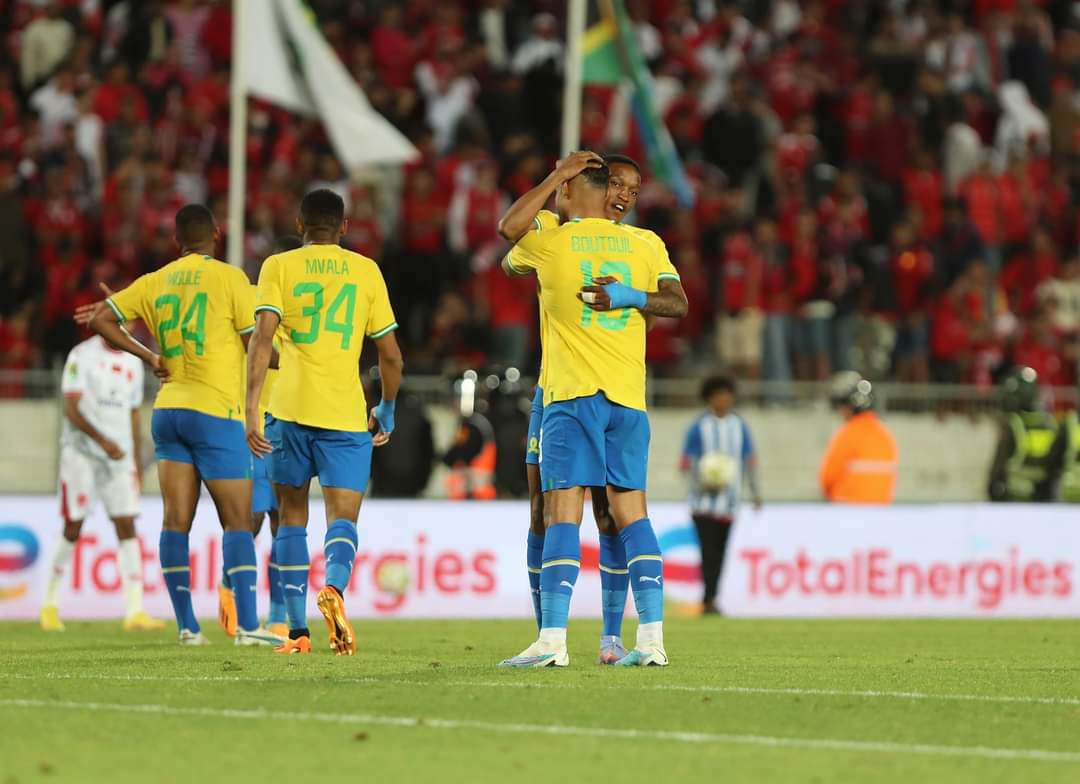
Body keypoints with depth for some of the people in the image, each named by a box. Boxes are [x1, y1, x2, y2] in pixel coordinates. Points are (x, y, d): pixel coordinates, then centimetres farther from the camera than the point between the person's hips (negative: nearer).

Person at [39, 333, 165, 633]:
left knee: (127, 527, -5)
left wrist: (136, 459, 19)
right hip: (81, 453, -5)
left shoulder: (133, 363, 13)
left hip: (120, 454, 5)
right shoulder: (82, 356, -6)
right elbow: (72, 410, -12)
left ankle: (135, 610, -10)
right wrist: (103, 441, -22)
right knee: (73, 528, 0)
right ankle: (50, 603, 16)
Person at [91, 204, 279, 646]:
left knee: (176, 521, 4)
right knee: (237, 521, -5)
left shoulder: (155, 282, 10)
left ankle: (186, 626, 2)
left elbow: (101, 321, 10)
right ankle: (246, 626, -13)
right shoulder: (228, 278, -5)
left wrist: (149, 357, 13)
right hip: (216, 412, -5)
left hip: (169, 408, 5)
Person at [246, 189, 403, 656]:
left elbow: (262, 339, -9)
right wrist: (387, 409, 27)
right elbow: (390, 356, 11)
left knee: (292, 517, 13)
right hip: (347, 414, 0)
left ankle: (298, 631, 10)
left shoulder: (279, 267, 5)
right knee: (343, 518, -3)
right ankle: (334, 588, -35)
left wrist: (252, 410, -12)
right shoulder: (366, 271, 10)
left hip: (291, 407, 0)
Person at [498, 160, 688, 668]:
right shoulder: (645, 245, 10)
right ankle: (652, 639, 0)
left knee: (562, 515, -7)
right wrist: (633, 297, -6)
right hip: (628, 397, 4)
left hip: (571, 396, -4)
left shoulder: (546, 244, 3)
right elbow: (678, 304, 2)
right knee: (632, 515, 7)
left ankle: (552, 640, -15)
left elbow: (508, 264, 25)